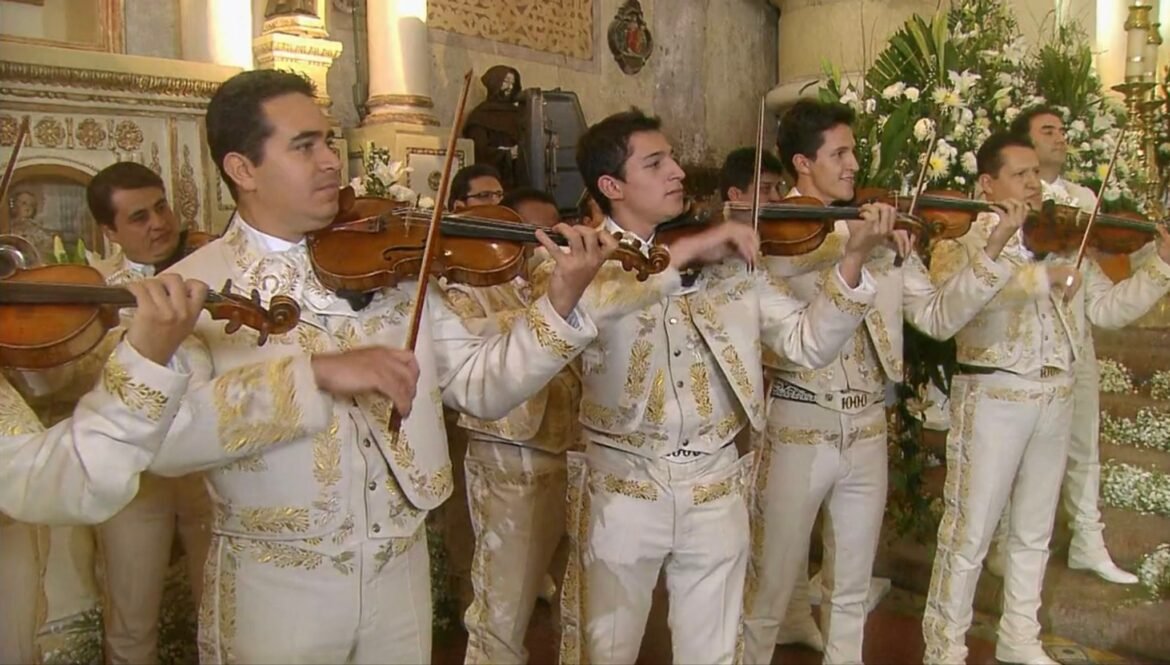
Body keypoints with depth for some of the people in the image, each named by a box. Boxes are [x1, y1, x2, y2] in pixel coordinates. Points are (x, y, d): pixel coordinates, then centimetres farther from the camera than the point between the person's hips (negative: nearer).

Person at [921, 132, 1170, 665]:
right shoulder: (965, 241, -6)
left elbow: (1109, 308, 8)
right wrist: (1040, 276, -34)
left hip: (1056, 399, 6)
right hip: (993, 397, -6)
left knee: (1033, 532, 18)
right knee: (969, 532, 2)